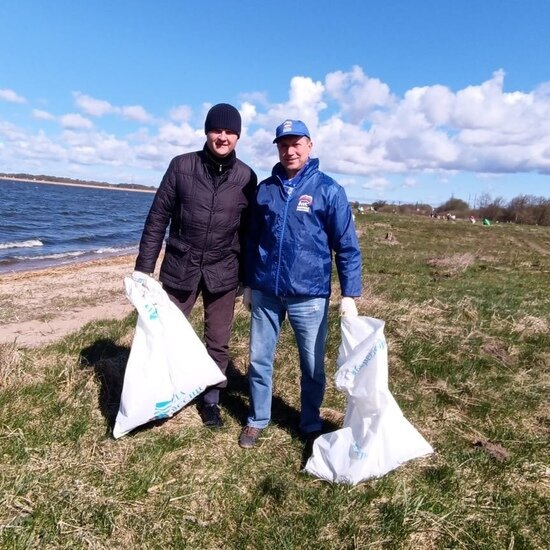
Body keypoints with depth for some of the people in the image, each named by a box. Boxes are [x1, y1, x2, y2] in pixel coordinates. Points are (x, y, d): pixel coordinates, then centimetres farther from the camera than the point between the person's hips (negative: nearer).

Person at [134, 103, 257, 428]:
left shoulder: (246, 177, 0)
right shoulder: (182, 166, -3)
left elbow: (248, 232, 5)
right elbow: (158, 218, -2)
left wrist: (248, 279, 6)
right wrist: (144, 267, -5)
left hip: (222, 273, 1)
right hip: (180, 268, 0)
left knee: (218, 342, 10)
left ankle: (211, 400, 30)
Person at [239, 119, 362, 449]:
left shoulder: (328, 190, -4)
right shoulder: (265, 189, 6)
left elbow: (347, 246, -4)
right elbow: (252, 241, 13)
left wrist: (350, 295, -10)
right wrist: (249, 284, 14)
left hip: (310, 295, -2)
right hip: (266, 293, 3)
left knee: (313, 366, 10)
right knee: (259, 360, 12)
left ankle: (312, 425, 31)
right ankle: (257, 420, 32)